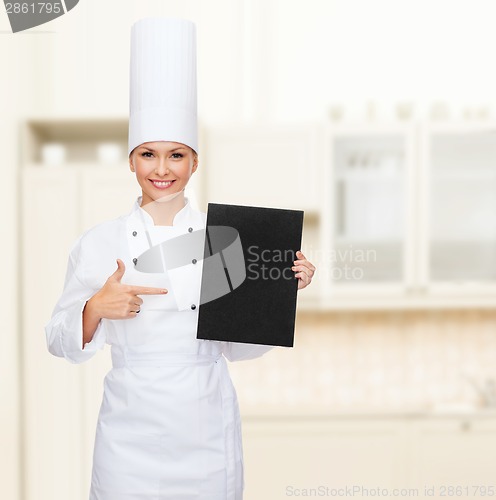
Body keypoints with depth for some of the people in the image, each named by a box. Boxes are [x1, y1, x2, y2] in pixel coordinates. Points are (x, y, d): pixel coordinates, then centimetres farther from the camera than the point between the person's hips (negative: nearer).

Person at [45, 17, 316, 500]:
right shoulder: (98, 242, -3)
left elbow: (239, 345, 6)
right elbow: (62, 342, 1)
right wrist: (96, 309, -18)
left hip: (209, 435, 1)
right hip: (131, 435, -1)